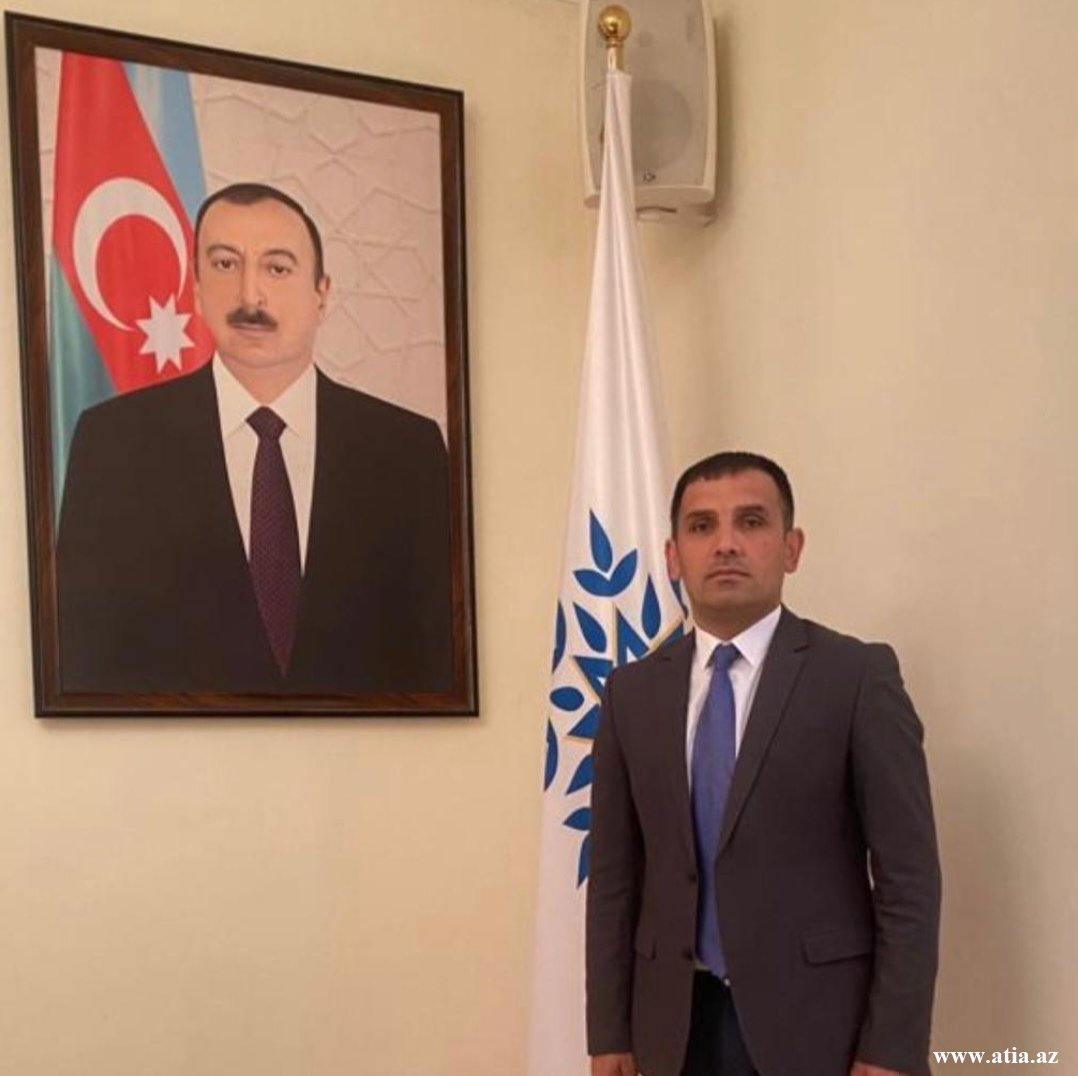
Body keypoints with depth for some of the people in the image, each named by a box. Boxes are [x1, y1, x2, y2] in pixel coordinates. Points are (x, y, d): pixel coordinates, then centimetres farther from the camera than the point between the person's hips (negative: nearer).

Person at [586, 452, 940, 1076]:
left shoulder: (859, 676, -6)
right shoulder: (632, 692, 5)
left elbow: (909, 877, -8)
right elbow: (615, 875, 7)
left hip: (814, 1020, -3)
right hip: (677, 1022, 3)